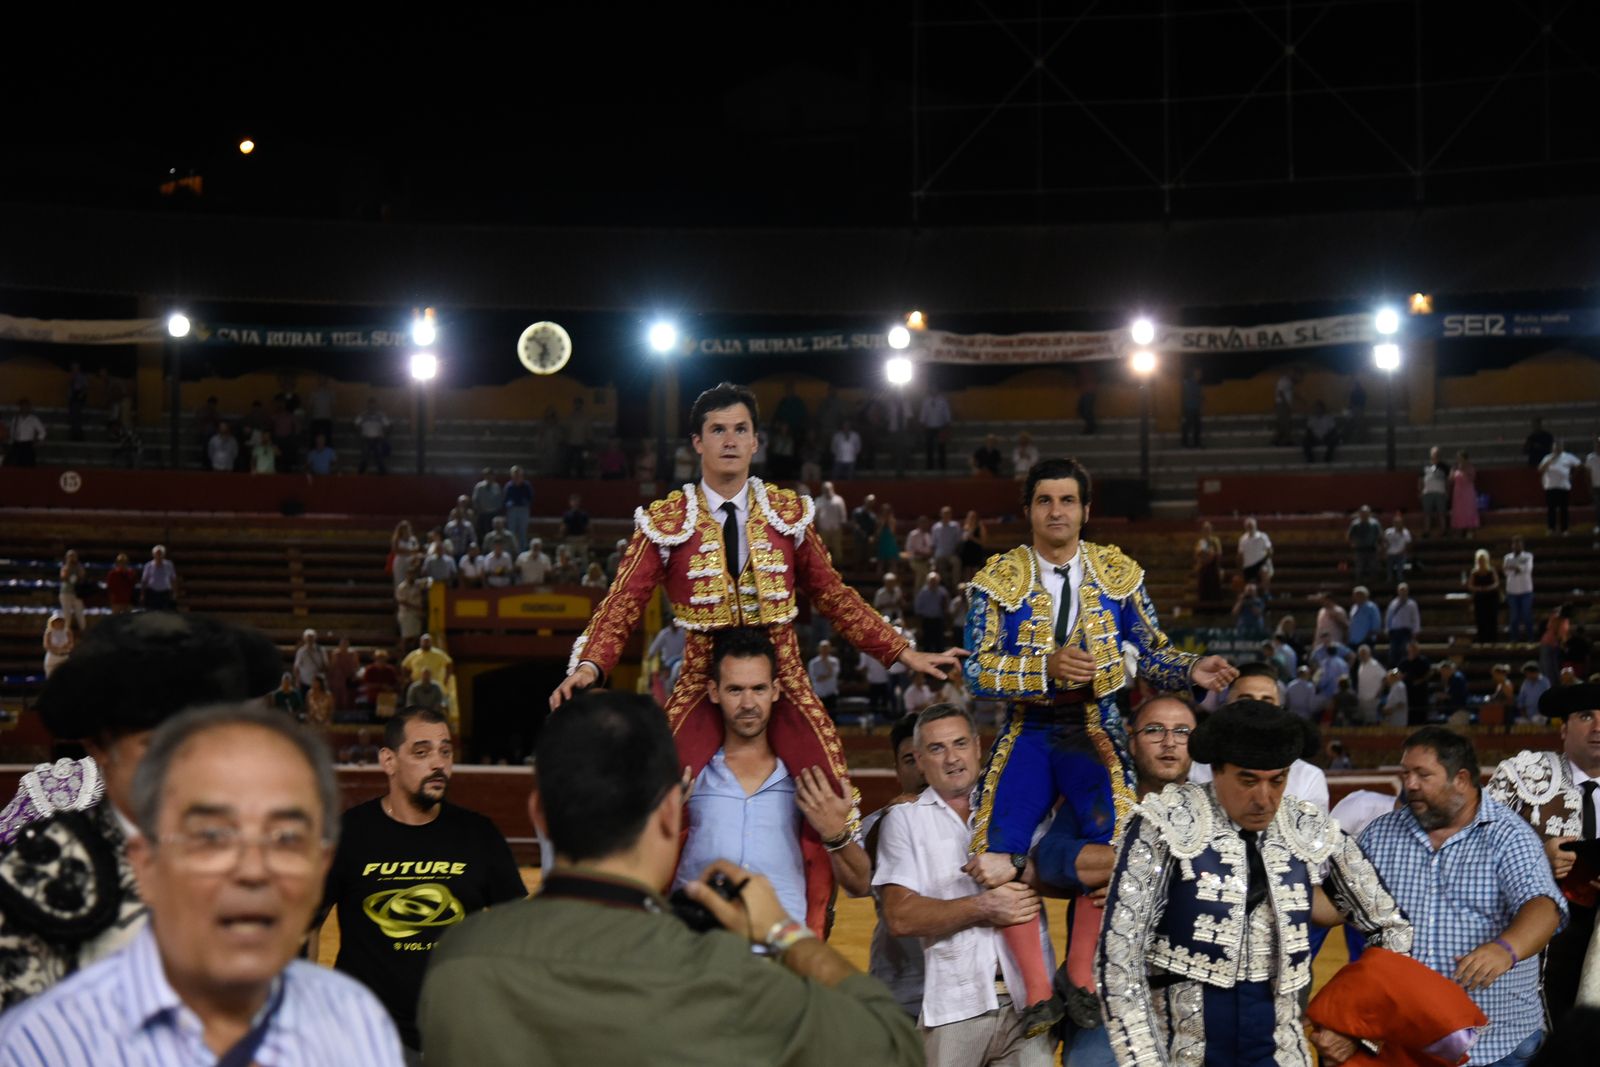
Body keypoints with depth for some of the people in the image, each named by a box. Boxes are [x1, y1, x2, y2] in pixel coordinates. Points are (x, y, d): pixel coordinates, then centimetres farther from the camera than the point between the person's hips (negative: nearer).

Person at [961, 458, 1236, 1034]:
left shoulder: (1118, 572, 7)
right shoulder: (998, 579, 2)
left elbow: (1152, 652, 11)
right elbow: (978, 671, -5)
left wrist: (1192, 668, -10)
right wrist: (1049, 668, -20)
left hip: (1095, 727, 0)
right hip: (1027, 730, 0)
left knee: (1116, 836, -28)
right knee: (993, 857, -21)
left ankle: (1080, 975, -12)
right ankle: (1038, 991, -10)